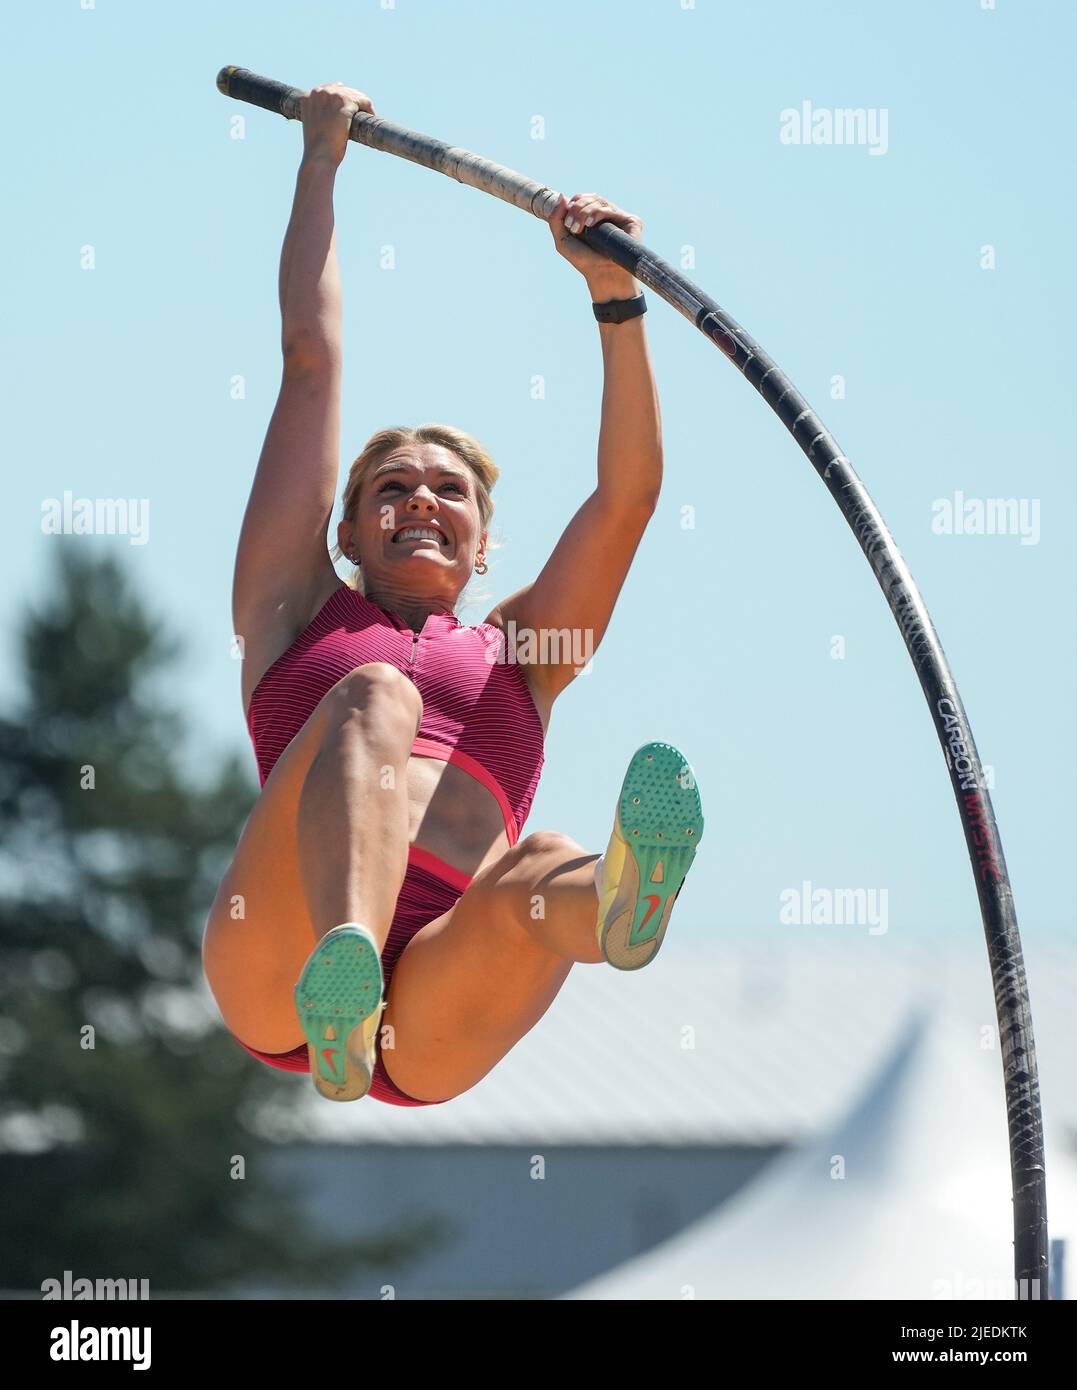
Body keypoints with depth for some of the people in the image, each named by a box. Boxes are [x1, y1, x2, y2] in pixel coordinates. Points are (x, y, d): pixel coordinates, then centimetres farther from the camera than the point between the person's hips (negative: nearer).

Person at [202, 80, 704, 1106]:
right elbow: (311, 359, 29)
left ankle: (619, 901, -74)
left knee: (539, 876, -32)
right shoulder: (301, 613, 29)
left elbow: (628, 493, 23)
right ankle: (339, 987, -60)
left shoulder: (518, 655, 33)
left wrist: (613, 293, 14)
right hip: (276, 974, -2)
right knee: (374, 697, -28)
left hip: (432, 1031, 2)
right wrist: (321, 161, 32)